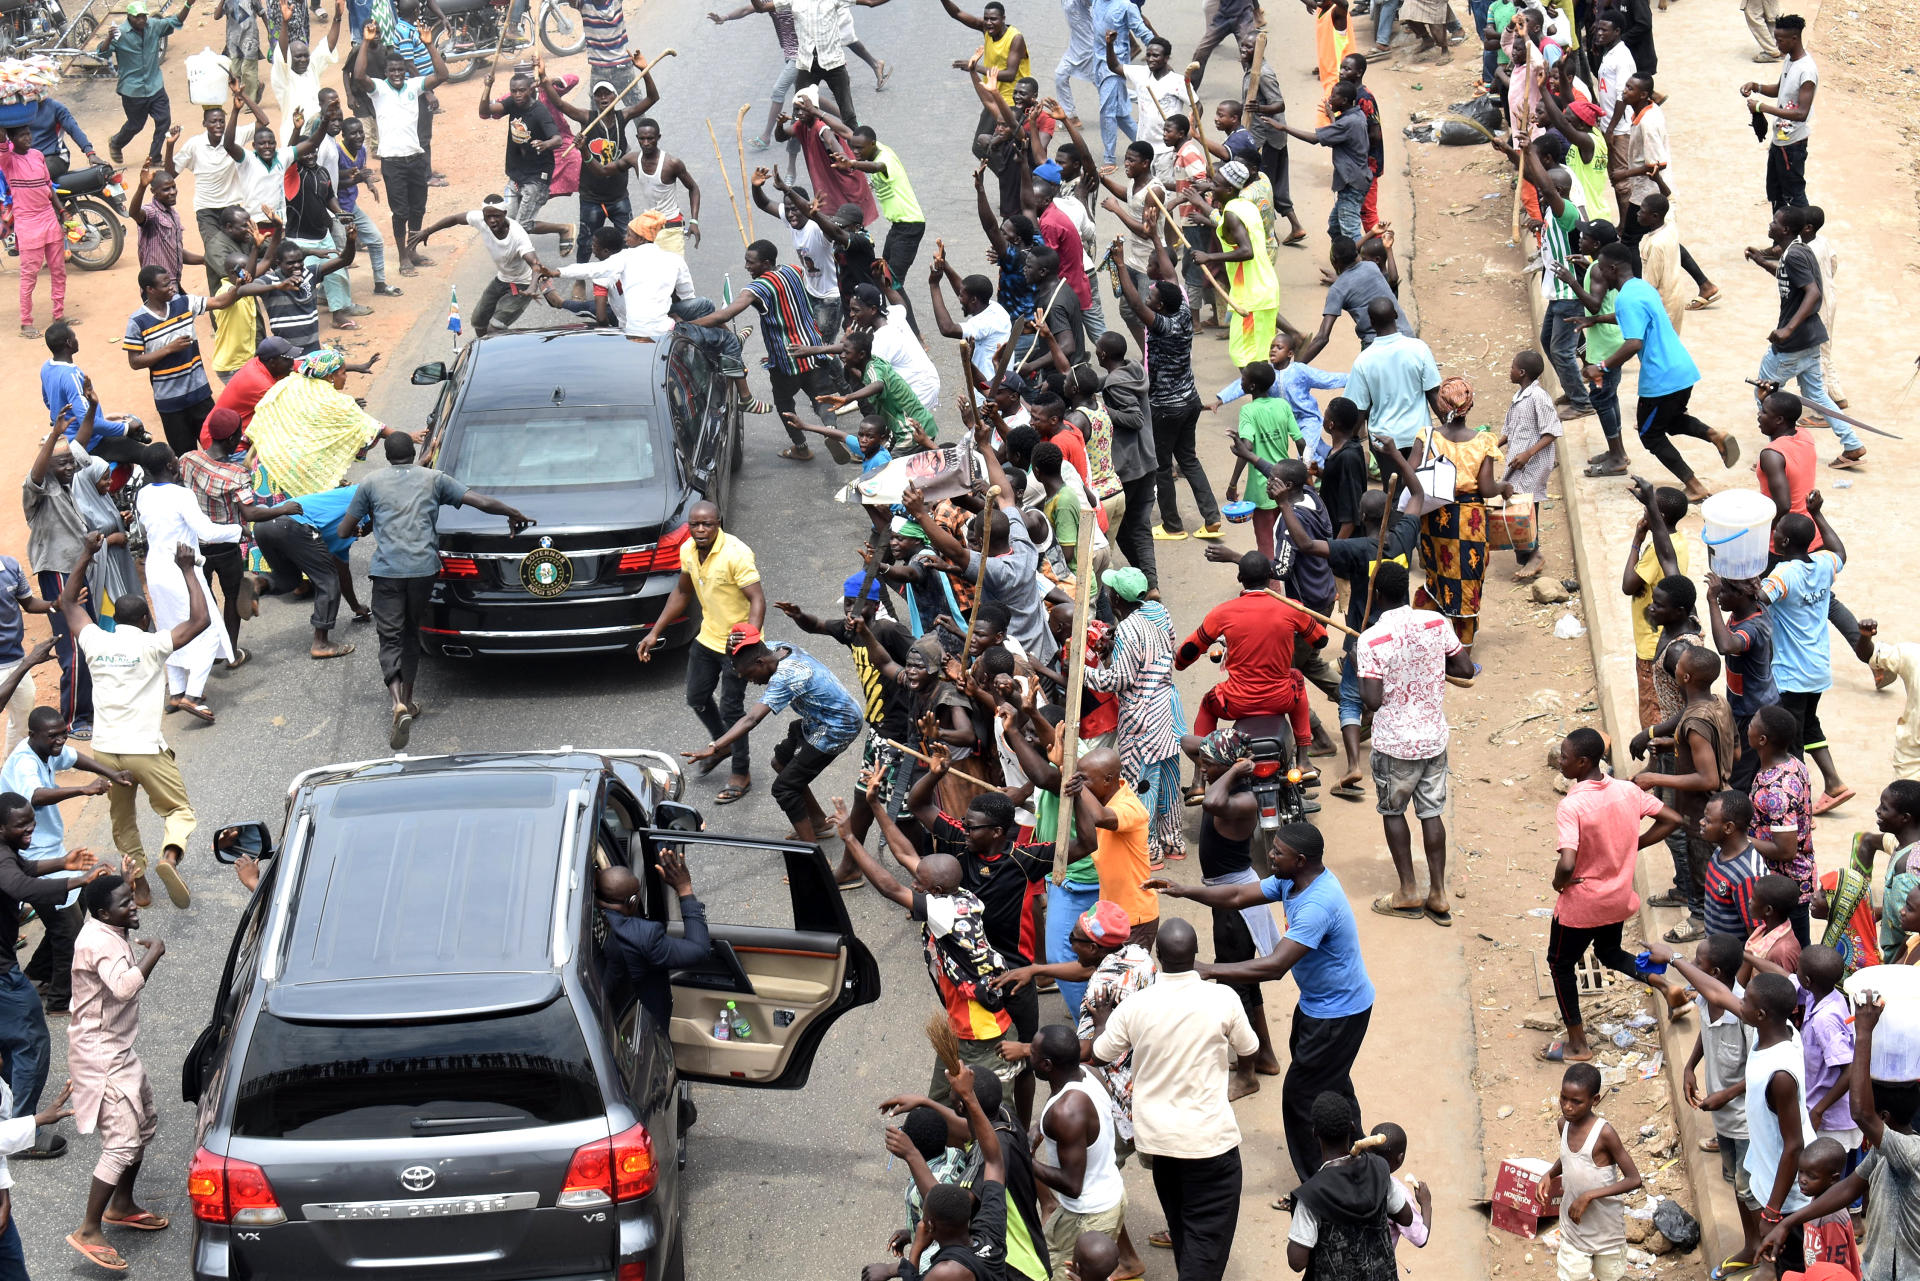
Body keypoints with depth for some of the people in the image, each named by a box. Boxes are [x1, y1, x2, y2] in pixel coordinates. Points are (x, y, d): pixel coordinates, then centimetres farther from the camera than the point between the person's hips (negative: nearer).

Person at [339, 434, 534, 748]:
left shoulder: (371, 483, 10)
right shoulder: (434, 479, 11)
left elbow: (344, 531, 12)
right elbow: (483, 503, 7)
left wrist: (366, 524, 35)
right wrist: (516, 515, 24)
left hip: (387, 571, -2)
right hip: (424, 569, 2)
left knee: (390, 640, -2)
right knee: (411, 633, 22)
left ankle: (399, 704, -24)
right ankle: (408, 700, 30)